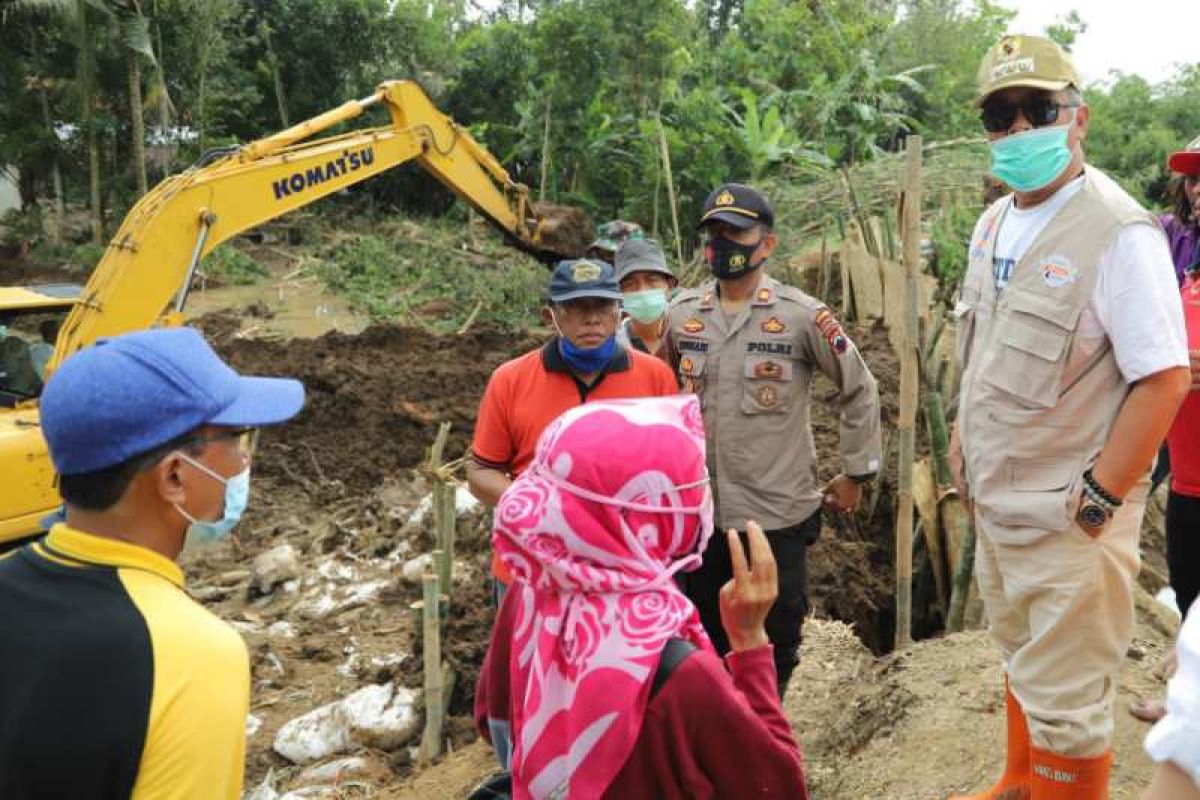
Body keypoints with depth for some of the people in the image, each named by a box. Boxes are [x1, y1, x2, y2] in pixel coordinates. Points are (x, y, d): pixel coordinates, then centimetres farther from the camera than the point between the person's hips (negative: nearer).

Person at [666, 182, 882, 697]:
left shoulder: (802, 316, -10)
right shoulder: (681, 315, 1)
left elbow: (860, 390, 1)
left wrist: (855, 473, 3)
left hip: (779, 512, -3)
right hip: (700, 509, 3)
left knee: (776, 636, 12)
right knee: (707, 635, 17)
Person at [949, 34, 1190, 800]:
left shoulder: (1119, 232, -18)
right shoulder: (994, 225, 7)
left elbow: (1164, 380, -20)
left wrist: (1095, 503, -19)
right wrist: (966, 444, 12)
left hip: (1068, 517, -8)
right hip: (996, 504, 8)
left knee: (1065, 705, 4)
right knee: (1024, 667, 26)